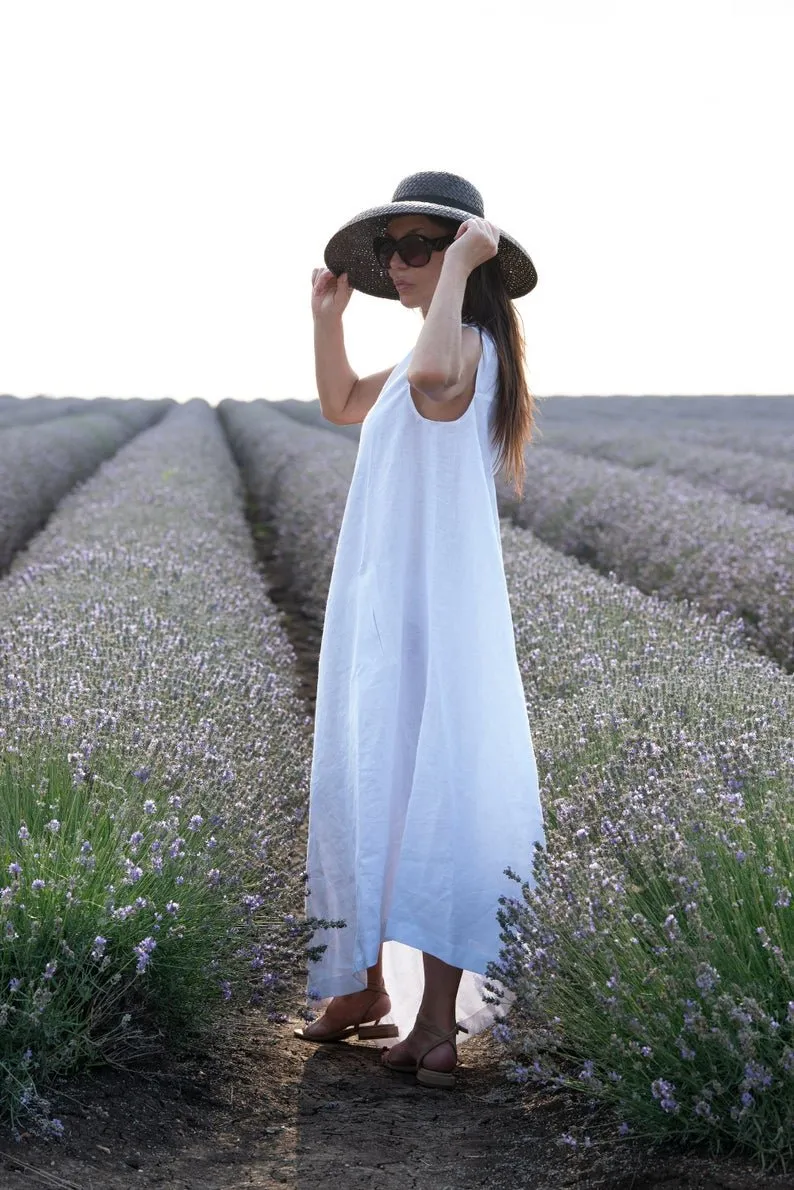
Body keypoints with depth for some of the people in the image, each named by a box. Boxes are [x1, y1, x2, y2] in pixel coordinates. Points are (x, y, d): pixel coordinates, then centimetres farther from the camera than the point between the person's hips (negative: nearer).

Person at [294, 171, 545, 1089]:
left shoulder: (466, 344, -12)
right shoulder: (432, 356, 19)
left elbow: (432, 376, -39)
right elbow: (341, 405, 34)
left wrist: (461, 266, -26)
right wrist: (328, 316, 20)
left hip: (433, 610, -10)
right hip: (380, 604, 10)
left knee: (429, 797, -10)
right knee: (364, 790, 13)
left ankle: (439, 1016, -7)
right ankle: (366, 988, 22)